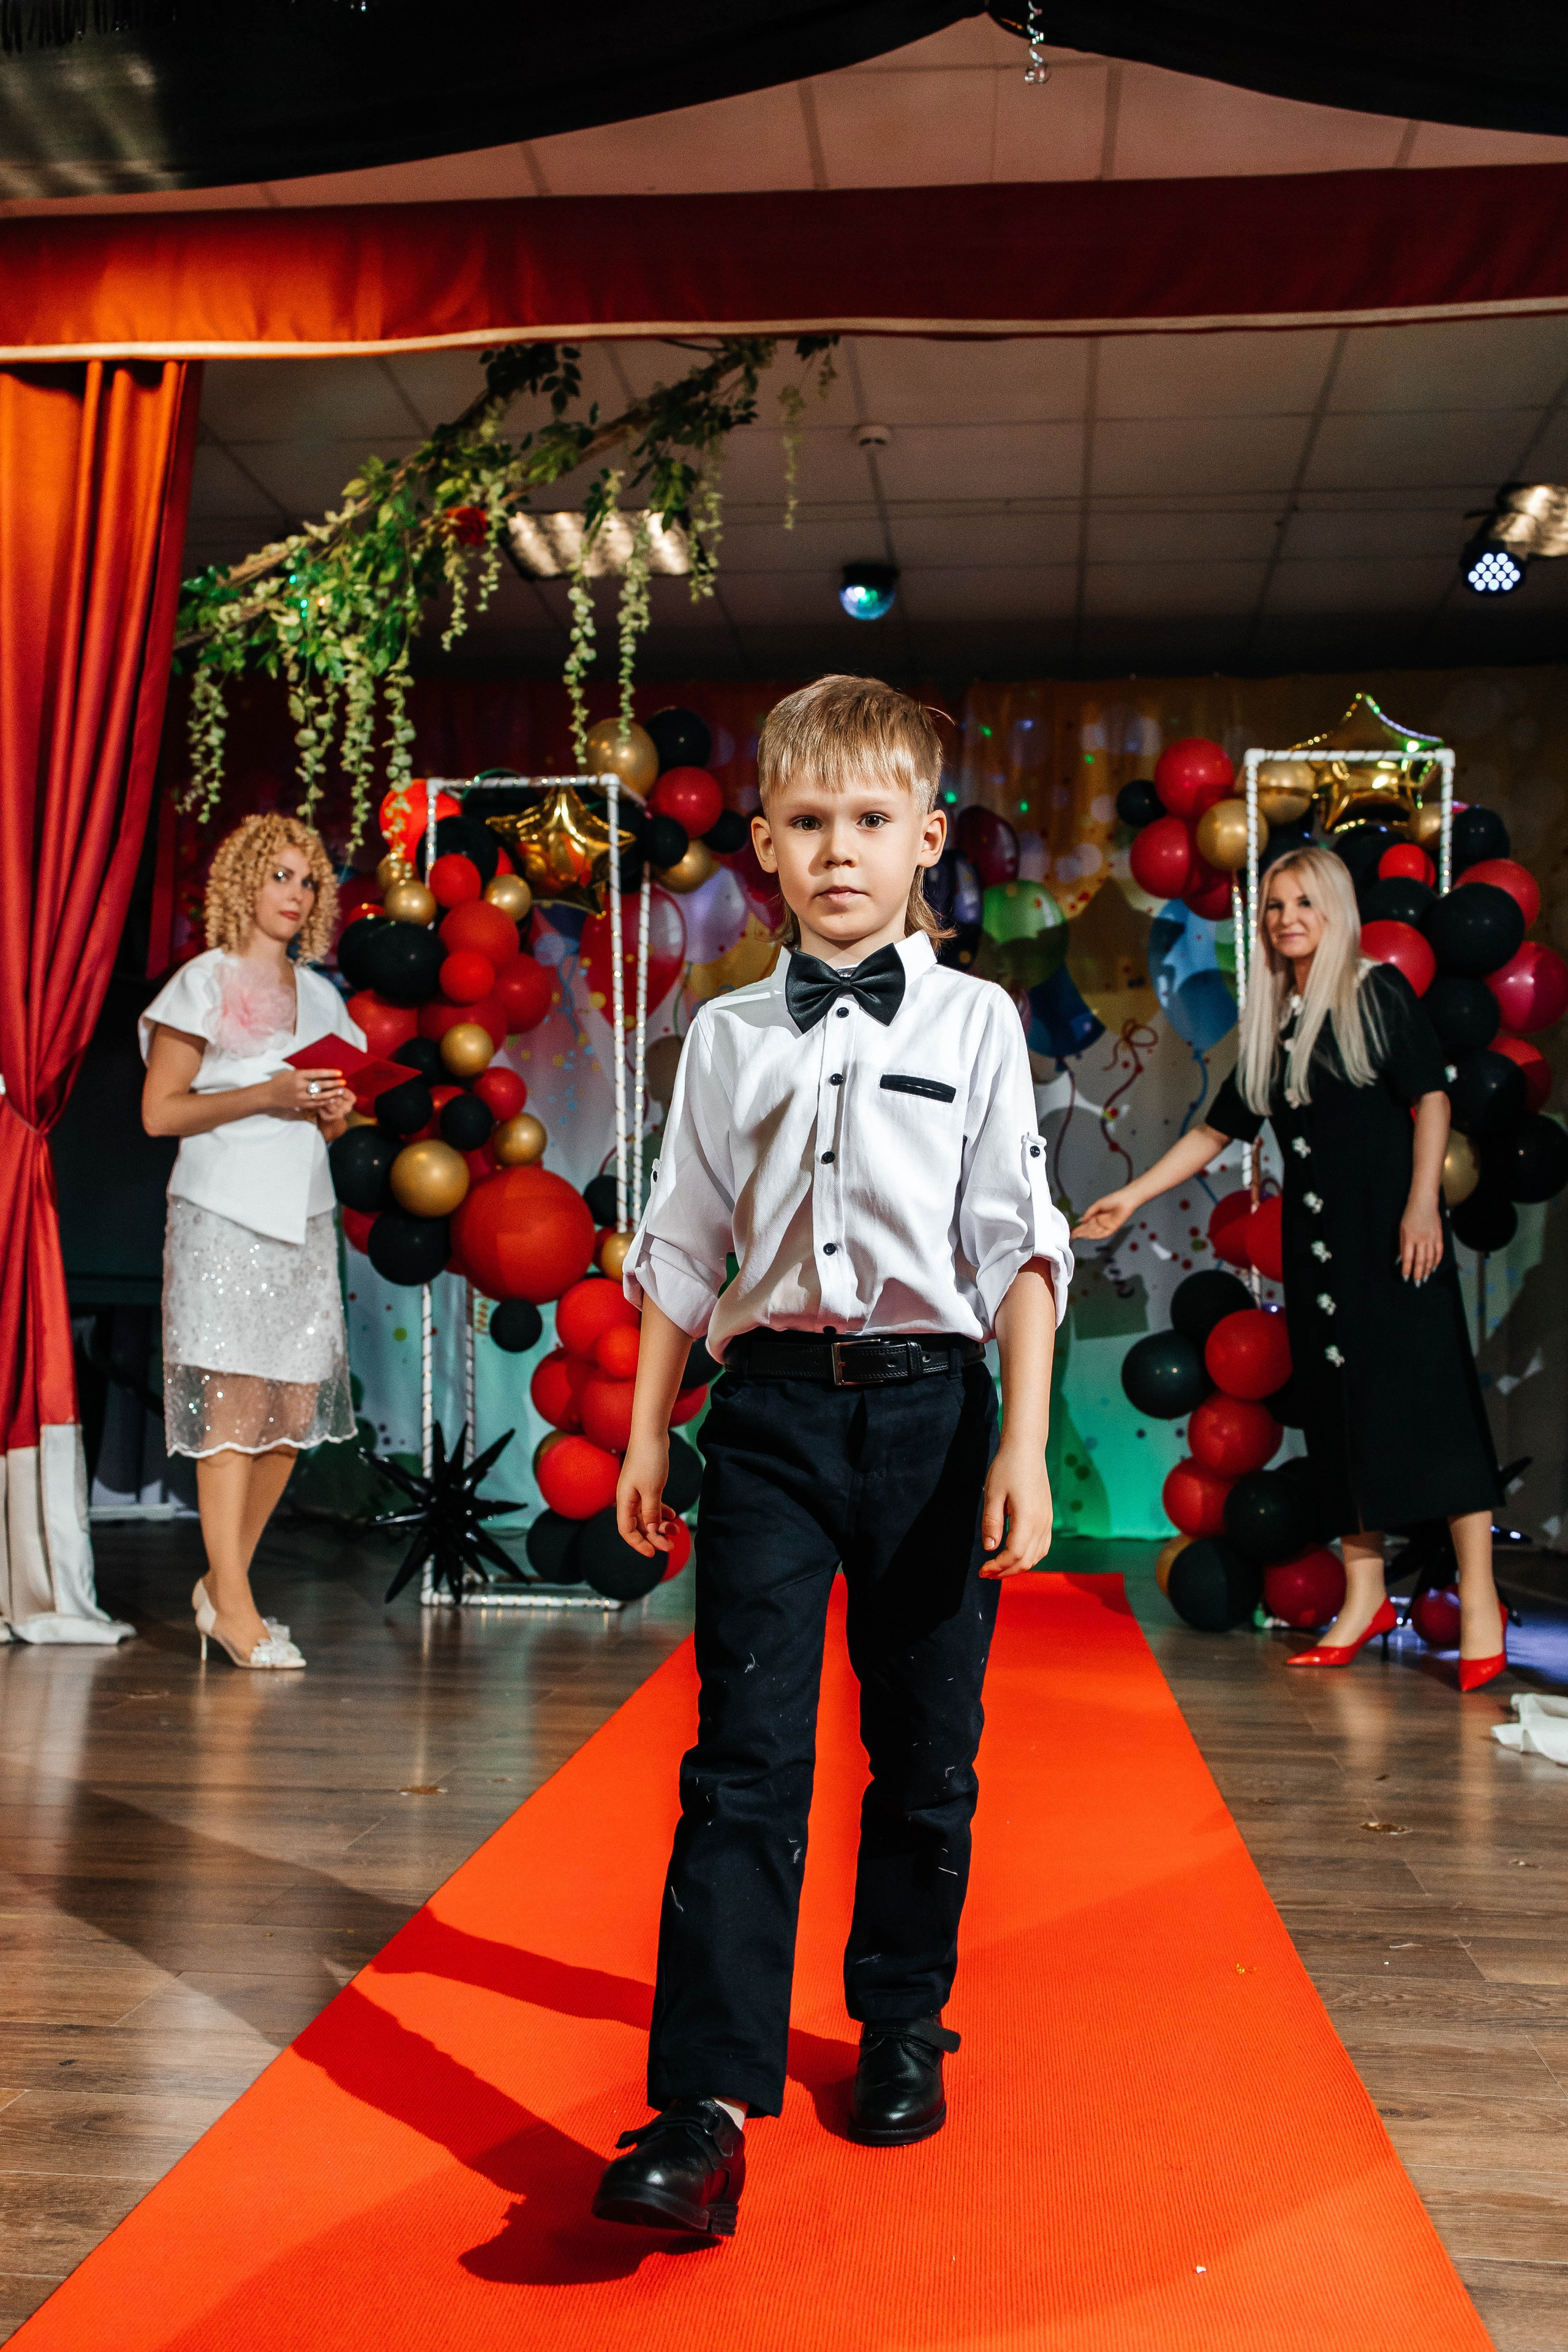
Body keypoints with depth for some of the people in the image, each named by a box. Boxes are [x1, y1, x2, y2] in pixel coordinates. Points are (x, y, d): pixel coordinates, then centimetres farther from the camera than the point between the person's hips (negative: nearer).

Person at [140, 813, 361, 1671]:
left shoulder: (318, 994, 18)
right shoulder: (206, 981, 0)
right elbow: (160, 1111, -5)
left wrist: (334, 1111, 2)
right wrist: (267, 1095, -15)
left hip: (303, 1216, 6)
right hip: (225, 1216, -6)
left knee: (297, 1407, 3)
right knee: (235, 1400, -7)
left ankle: (223, 1580, 17)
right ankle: (232, 1603, -1)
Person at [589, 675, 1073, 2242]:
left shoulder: (974, 1021, 3)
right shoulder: (730, 1035, 8)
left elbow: (1017, 1243, -1)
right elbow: (679, 1247, 12)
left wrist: (1022, 1447, -9)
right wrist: (647, 1436, 9)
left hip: (929, 1404, 0)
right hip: (771, 1405, 1)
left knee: (925, 1748, 10)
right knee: (744, 1757, -5)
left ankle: (902, 2026, 31)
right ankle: (706, 2106, -1)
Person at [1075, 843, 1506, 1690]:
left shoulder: (1379, 992, 0)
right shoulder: (1270, 1023, 15)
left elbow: (1430, 1097, -4)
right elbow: (1218, 1129, 18)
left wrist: (1423, 1203, -14)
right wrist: (1131, 1197, 14)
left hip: (1388, 1221, -5)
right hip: (1313, 1232, 6)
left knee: (1421, 1392, -9)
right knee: (1335, 1405, 5)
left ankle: (1478, 1596, -4)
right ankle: (1365, 1594, 11)